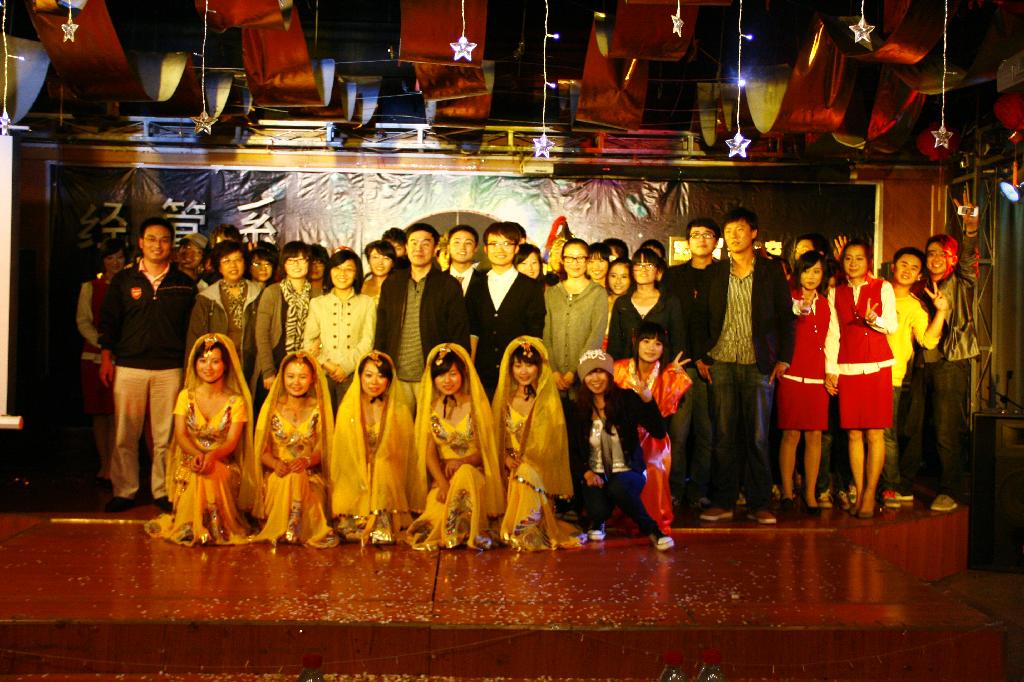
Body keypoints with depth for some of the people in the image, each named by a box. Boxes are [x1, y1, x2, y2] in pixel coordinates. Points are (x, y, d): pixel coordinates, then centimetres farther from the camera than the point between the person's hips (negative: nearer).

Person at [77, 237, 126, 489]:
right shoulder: (90, 287, 11)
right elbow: (83, 321, 5)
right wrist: (104, 344, -9)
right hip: (95, 356, 2)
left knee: (116, 414, -6)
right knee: (99, 414, 5)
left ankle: (111, 468, -3)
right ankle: (105, 466, 14)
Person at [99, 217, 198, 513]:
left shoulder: (184, 283, 8)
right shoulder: (123, 280, 9)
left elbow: (192, 326, 9)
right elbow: (108, 321, 10)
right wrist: (106, 358, 2)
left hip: (169, 369, 0)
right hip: (128, 366, 0)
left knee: (165, 435, 2)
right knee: (125, 434, 2)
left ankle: (162, 491, 12)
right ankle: (124, 491, 12)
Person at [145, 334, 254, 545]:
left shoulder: (236, 401, 3)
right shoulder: (186, 396, 8)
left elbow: (232, 441, -8)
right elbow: (181, 435, -3)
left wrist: (211, 456, -31)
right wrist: (198, 454, -26)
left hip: (222, 465, -1)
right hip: (190, 462, 1)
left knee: (212, 473, -34)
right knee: (198, 473, -33)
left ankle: (217, 528, -20)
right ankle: (190, 527, -19)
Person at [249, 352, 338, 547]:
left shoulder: (318, 409, 11)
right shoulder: (272, 407, 8)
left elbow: (324, 449, 3)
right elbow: (262, 449, 2)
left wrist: (306, 461, -20)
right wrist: (276, 463, -21)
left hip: (310, 474, 0)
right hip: (277, 474, 0)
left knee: (298, 478, -34)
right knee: (285, 481, -34)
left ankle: (303, 531, -22)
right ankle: (279, 530, -21)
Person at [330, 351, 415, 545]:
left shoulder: (400, 411, 5)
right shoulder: (347, 410, 8)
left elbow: (404, 456, 8)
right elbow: (341, 455, 10)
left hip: (388, 488, 0)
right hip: (352, 484, 0)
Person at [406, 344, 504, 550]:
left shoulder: (477, 406, 0)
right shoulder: (431, 408, 6)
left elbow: (488, 450, -1)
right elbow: (429, 452, -1)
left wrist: (462, 461, -21)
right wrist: (442, 483, -18)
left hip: (473, 472, -1)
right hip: (441, 474, 1)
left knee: (464, 476, -35)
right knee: (438, 504, -30)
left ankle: (464, 532, -21)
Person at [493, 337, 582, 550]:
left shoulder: (548, 399, 0)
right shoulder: (505, 397, 9)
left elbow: (552, 439, -3)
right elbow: (498, 435, 12)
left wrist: (526, 461, -12)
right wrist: (506, 458, -7)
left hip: (538, 466, -2)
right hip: (512, 466, 3)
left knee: (526, 477, -31)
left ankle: (528, 534, -19)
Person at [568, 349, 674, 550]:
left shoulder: (626, 399, -7)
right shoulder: (578, 409, 0)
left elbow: (659, 433, -16)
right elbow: (572, 450, 7)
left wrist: (648, 400, -29)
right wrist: (586, 473, -11)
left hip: (627, 471, -2)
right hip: (595, 475, 2)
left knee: (618, 488, -37)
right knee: (598, 509, -28)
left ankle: (651, 529, -11)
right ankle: (597, 522, 12)